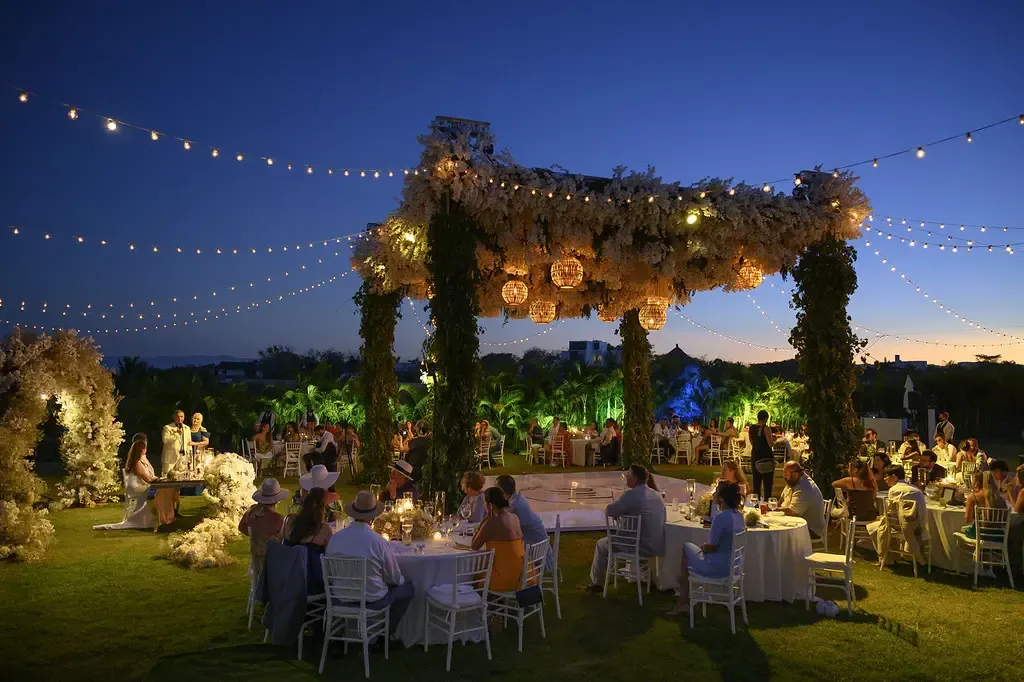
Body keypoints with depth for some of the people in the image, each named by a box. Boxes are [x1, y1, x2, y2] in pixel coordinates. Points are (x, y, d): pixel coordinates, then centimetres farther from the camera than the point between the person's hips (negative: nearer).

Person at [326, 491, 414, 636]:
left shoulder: (335, 538, -13)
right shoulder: (379, 542, -24)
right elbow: (395, 578, -9)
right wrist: (401, 580, 15)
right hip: (372, 601, -5)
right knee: (408, 588, 20)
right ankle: (388, 632, 23)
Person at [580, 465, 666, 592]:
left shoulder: (631, 495, -18)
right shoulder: (656, 494, 6)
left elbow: (608, 511, -11)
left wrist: (619, 512, 10)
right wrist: (623, 512, 14)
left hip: (644, 547, -7)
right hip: (658, 546, 7)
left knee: (602, 545, 13)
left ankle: (596, 583, 26)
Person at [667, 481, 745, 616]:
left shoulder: (720, 518, -27)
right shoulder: (739, 515, 0)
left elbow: (712, 547, -19)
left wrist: (703, 547, 1)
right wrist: (706, 546, 11)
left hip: (718, 568, -8)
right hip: (733, 564, 8)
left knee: (687, 547, 17)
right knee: (688, 547, 23)